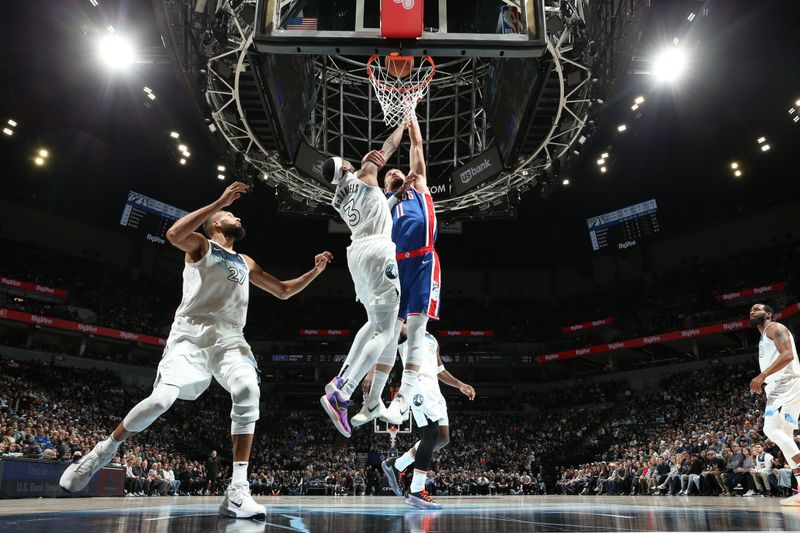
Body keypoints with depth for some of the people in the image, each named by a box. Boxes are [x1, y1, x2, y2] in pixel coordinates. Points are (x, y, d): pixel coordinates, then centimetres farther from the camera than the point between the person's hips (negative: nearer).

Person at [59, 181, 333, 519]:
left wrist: (314, 272, 19)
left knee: (248, 391, -25)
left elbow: (283, 291, 32)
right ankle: (105, 450, 12)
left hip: (230, 339, 4)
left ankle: (237, 490, -25)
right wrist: (220, 201, -16)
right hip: (191, 334, -3)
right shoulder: (200, 245, 10)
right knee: (161, 399, -19)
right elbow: (174, 234, -15)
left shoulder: (246, 263, 26)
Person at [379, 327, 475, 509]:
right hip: (417, 384, -9)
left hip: (433, 387, 9)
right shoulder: (405, 331, 5)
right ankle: (416, 492, -15)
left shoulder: (432, 339, 29)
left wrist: (460, 385, 23)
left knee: (443, 438, 2)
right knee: (432, 433, -19)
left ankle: (396, 465, 13)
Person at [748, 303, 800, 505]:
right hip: (777, 388, 11)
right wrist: (762, 383, 18)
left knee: (772, 430, -21)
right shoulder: (764, 339, 27)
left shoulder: (775, 328, -2)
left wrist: (762, 375, -25)